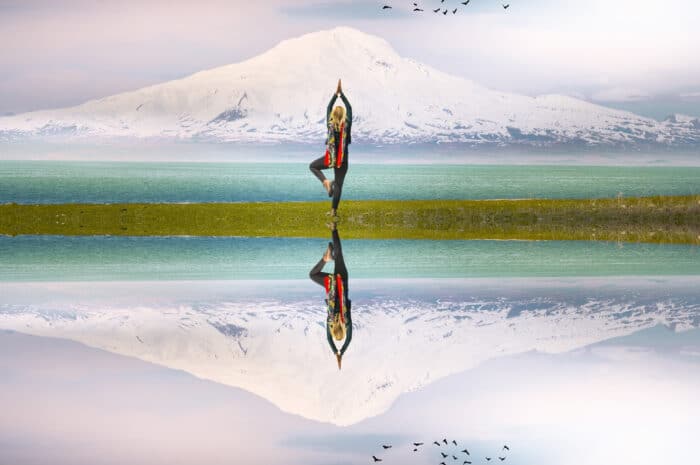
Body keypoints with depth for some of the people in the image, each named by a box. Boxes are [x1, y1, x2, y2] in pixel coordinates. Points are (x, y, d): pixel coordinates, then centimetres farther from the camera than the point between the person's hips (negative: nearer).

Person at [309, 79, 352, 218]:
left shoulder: (330, 124, -7)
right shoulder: (347, 125, -8)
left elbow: (328, 107, 4)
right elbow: (349, 108, 2)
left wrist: (336, 94, 9)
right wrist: (341, 93, 7)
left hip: (329, 158, 0)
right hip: (342, 159, 0)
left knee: (312, 166, 24)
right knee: (338, 185, 5)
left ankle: (325, 181, -3)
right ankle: (333, 210, 2)